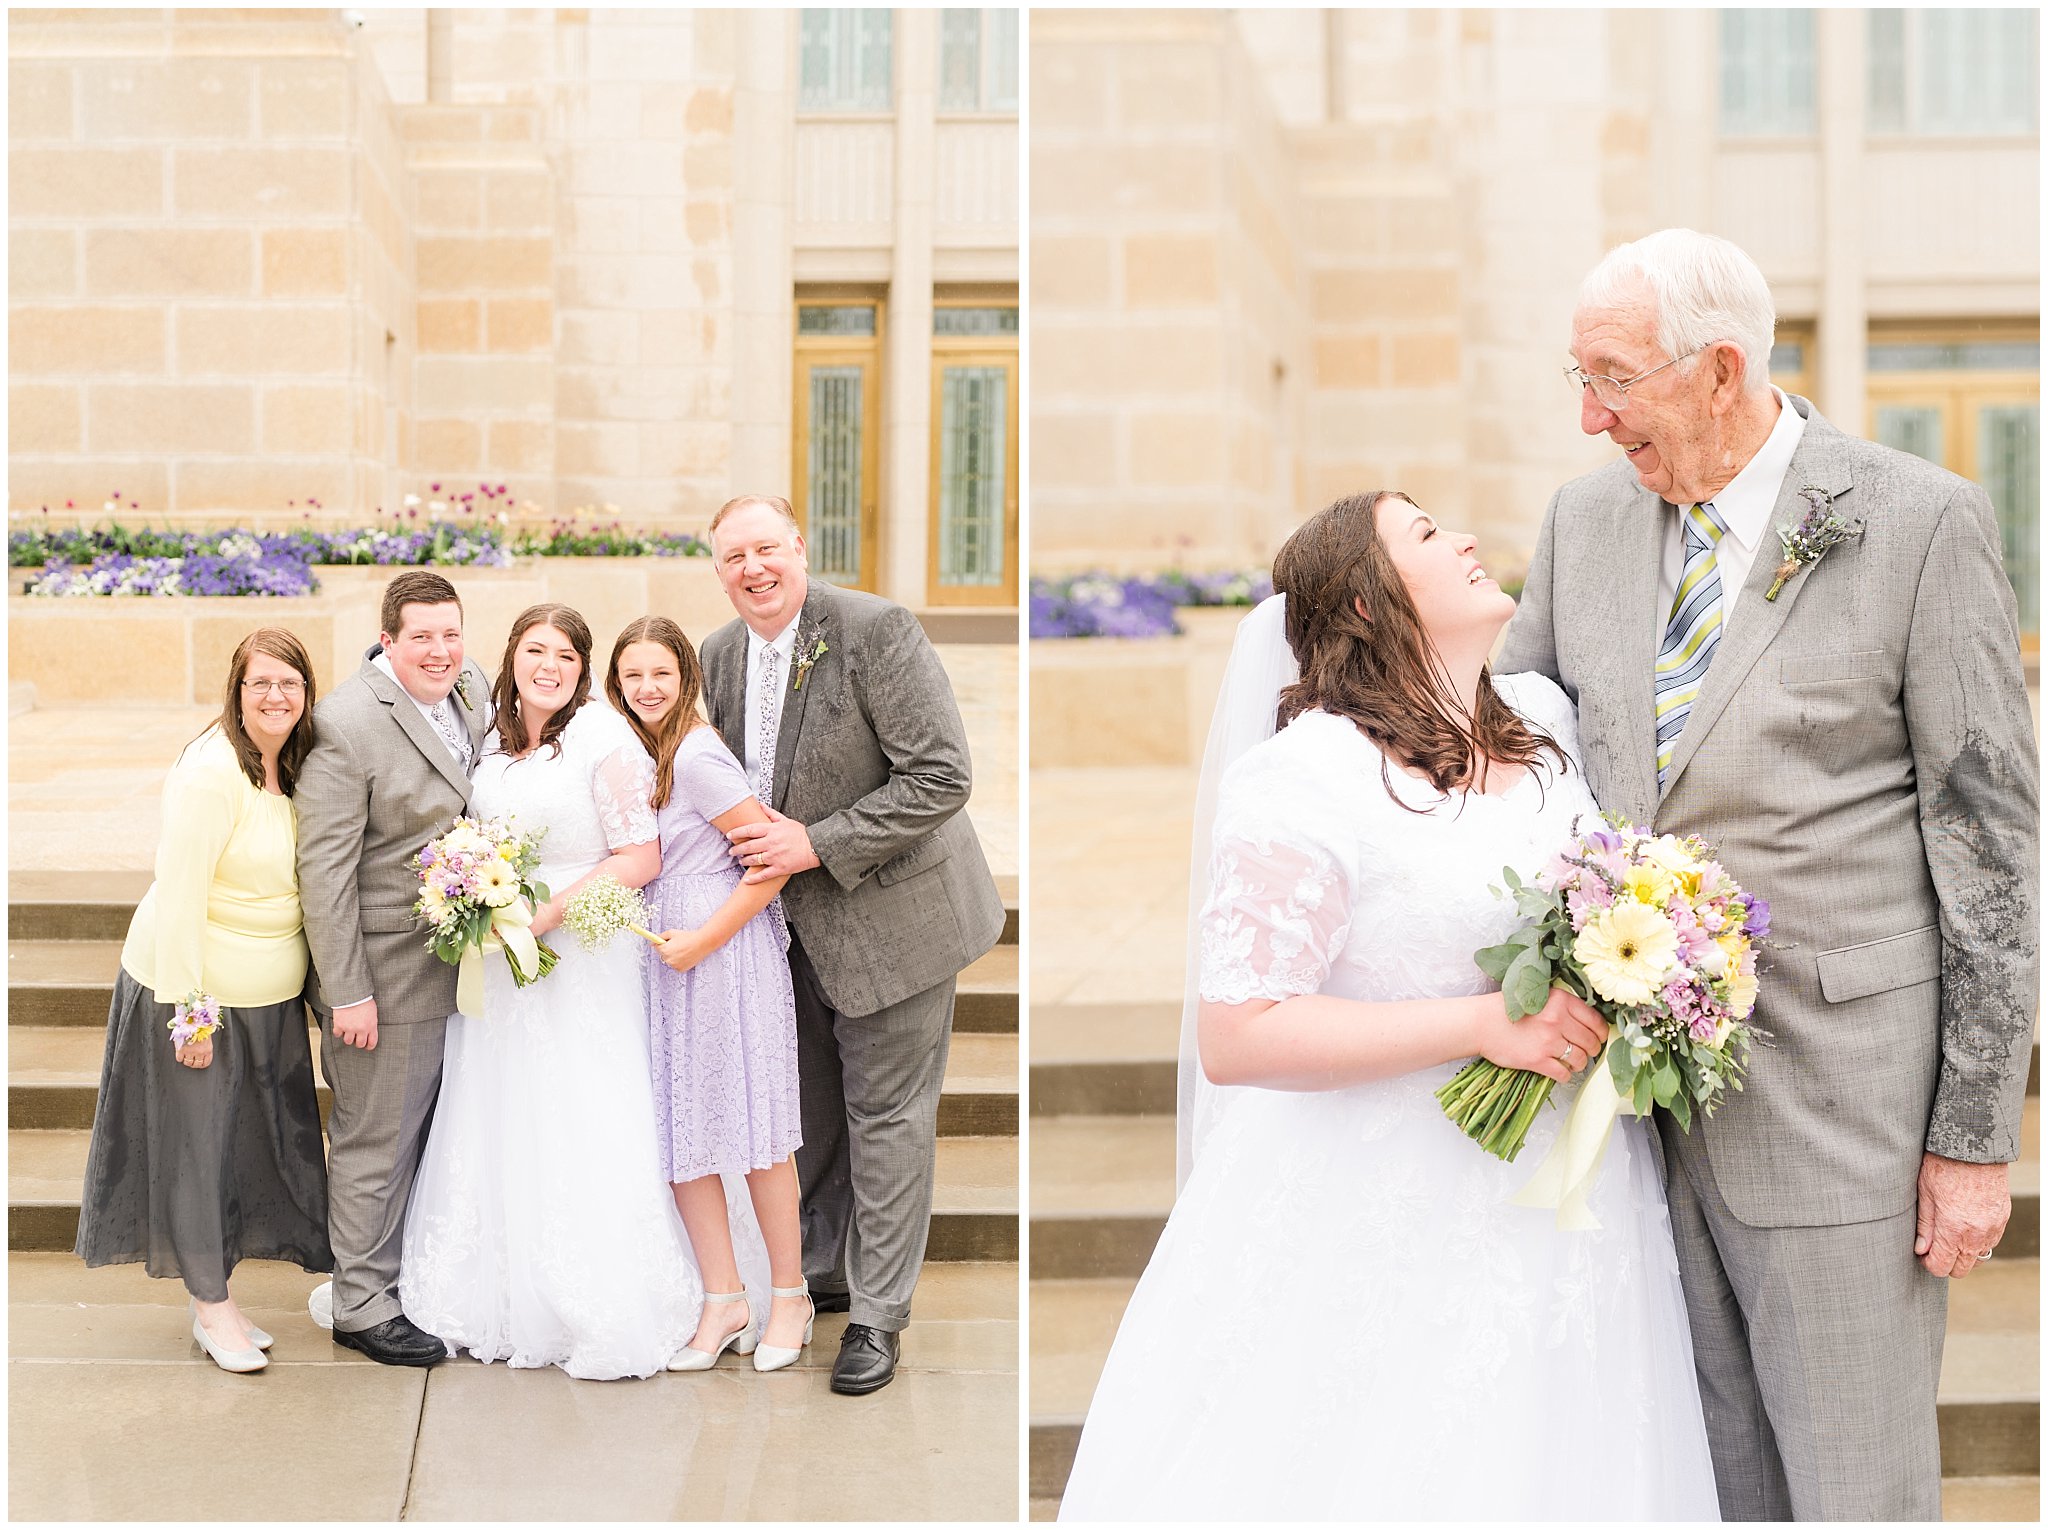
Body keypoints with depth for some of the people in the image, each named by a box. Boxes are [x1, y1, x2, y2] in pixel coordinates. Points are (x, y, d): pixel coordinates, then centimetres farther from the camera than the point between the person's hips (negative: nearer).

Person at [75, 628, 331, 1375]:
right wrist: (189, 1013, -19)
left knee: (255, 1138, 14)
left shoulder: (294, 767, 4)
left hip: (268, 994, 7)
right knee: (195, 1141, 6)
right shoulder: (211, 770, -19)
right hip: (198, 989, -7)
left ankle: (216, 1295, 29)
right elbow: (180, 895, -20)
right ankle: (212, 1307, 20)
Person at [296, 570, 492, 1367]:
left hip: (460, 963, 7)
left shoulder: (473, 688, 4)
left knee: (430, 1130, 18)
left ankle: (417, 1276, 33)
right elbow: (323, 869, -18)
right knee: (376, 1141, 5)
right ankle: (361, 1303, 20)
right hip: (386, 972, -7)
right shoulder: (347, 725, -19)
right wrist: (346, 993, -19)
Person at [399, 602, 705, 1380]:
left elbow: (640, 857, -14)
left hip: (580, 958, -7)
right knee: (498, 1132, 11)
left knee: (580, 1134, -3)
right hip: (499, 959, 7)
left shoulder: (605, 739, -11)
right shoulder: (495, 743, 10)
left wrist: (549, 910, -21)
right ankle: (503, 1298, 23)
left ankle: (606, 1315, 9)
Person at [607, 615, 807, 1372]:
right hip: (665, 953, 8)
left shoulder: (696, 755, -14)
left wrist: (705, 938, -16)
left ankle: (790, 1296, 13)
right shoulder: (646, 751, 12)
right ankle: (724, 1300, 14)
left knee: (750, 1122, 0)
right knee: (678, 1131, 6)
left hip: (724, 949, -8)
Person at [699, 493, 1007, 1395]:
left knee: (886, 1111, 3)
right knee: (808, 1109, 18)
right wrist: (750, 847, -1)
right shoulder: (720, 654, 3)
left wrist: (818, 845, -23)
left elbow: (942, 776, -22)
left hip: (888, 914, -6)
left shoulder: (875, 630, -19)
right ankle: (815, 1275, 36)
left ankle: (878, 1315, 14)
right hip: (790, 919, 7)